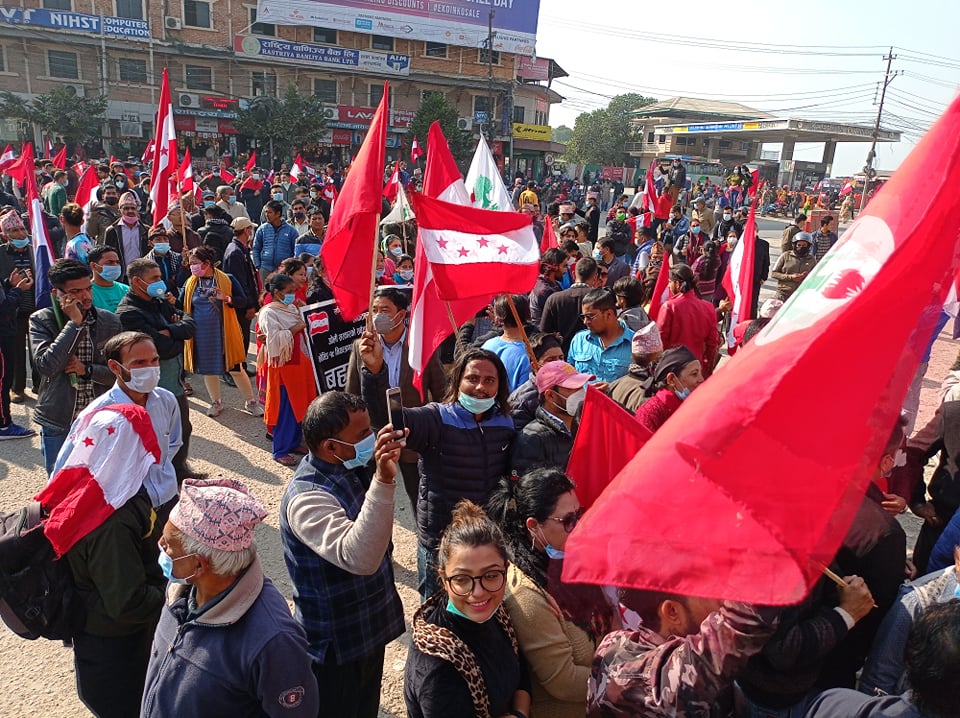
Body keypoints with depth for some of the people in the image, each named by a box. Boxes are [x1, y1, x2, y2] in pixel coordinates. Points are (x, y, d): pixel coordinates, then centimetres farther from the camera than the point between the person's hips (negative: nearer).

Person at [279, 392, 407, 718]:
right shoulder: (307, 497, -31)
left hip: (369, 627, 8)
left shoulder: (351, 468, -4)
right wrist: (384, 481, -52)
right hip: (336, 646, -8)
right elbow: (358, 558, -47)